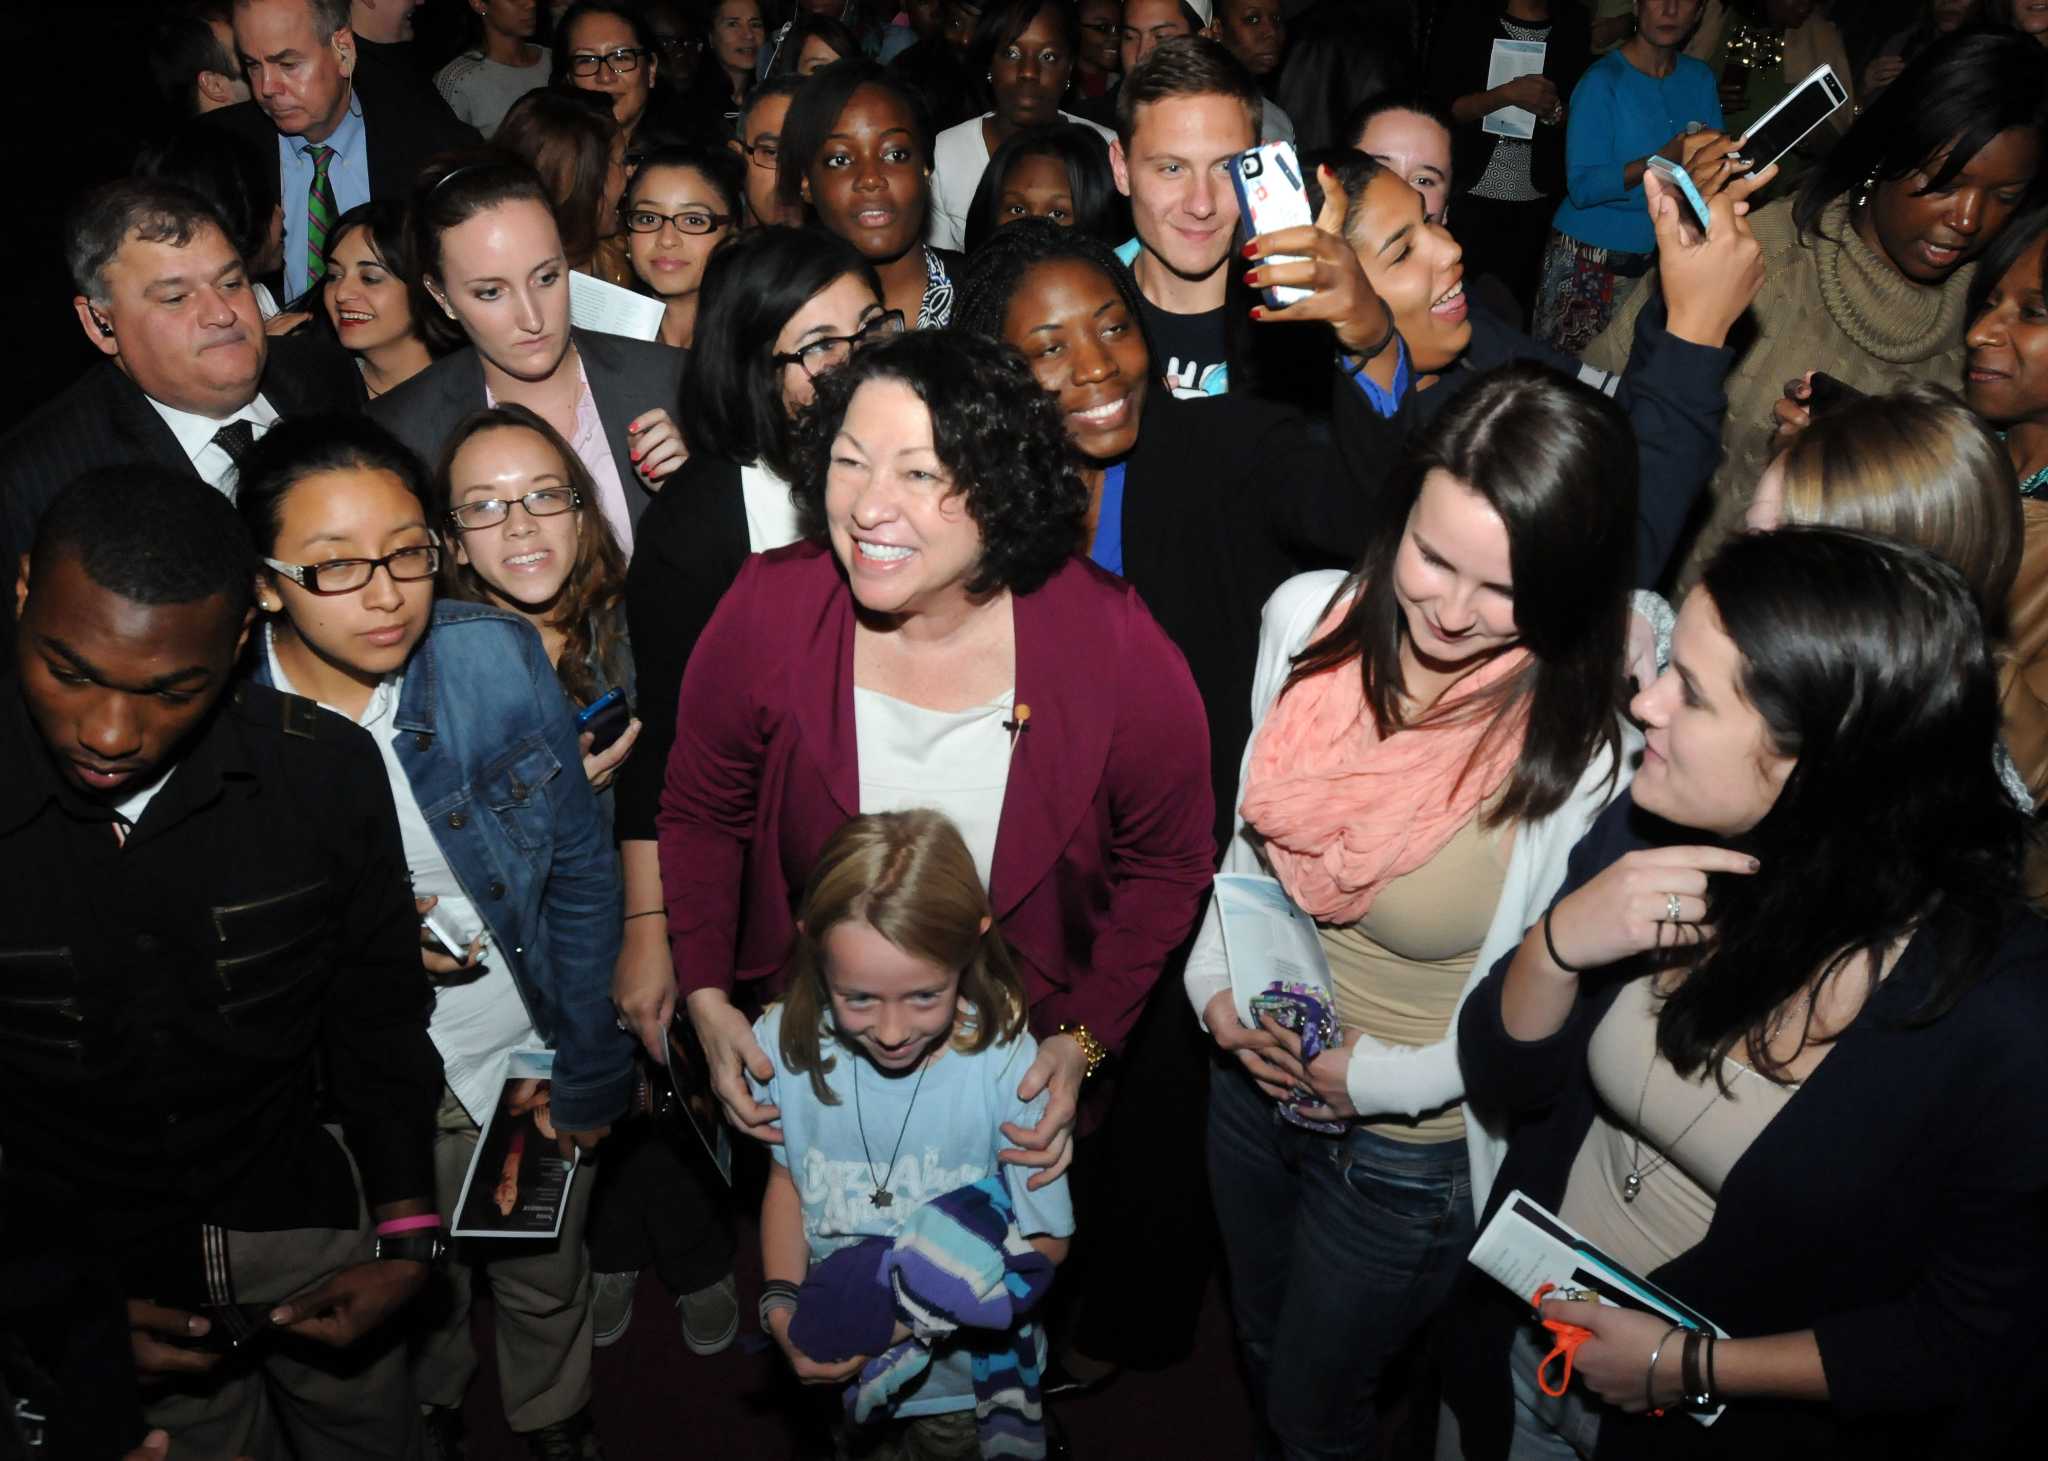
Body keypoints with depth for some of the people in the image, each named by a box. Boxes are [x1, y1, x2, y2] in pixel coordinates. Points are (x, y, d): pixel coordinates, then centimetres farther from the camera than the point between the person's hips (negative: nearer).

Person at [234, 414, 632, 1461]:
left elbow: (580, 867, -8)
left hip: (533, 1059, 1)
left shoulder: (496, 658, -19)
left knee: (548, 1285, 24)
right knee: (416, 1296, 26)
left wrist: (590, 1073, -4)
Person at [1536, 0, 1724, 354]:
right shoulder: (1603, 80, -11)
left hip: (1662, 257, 5)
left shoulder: (1700, 78, 6)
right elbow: (1582, 186, -19)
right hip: (1590, 261, -5)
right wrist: (1665, 158, -28)